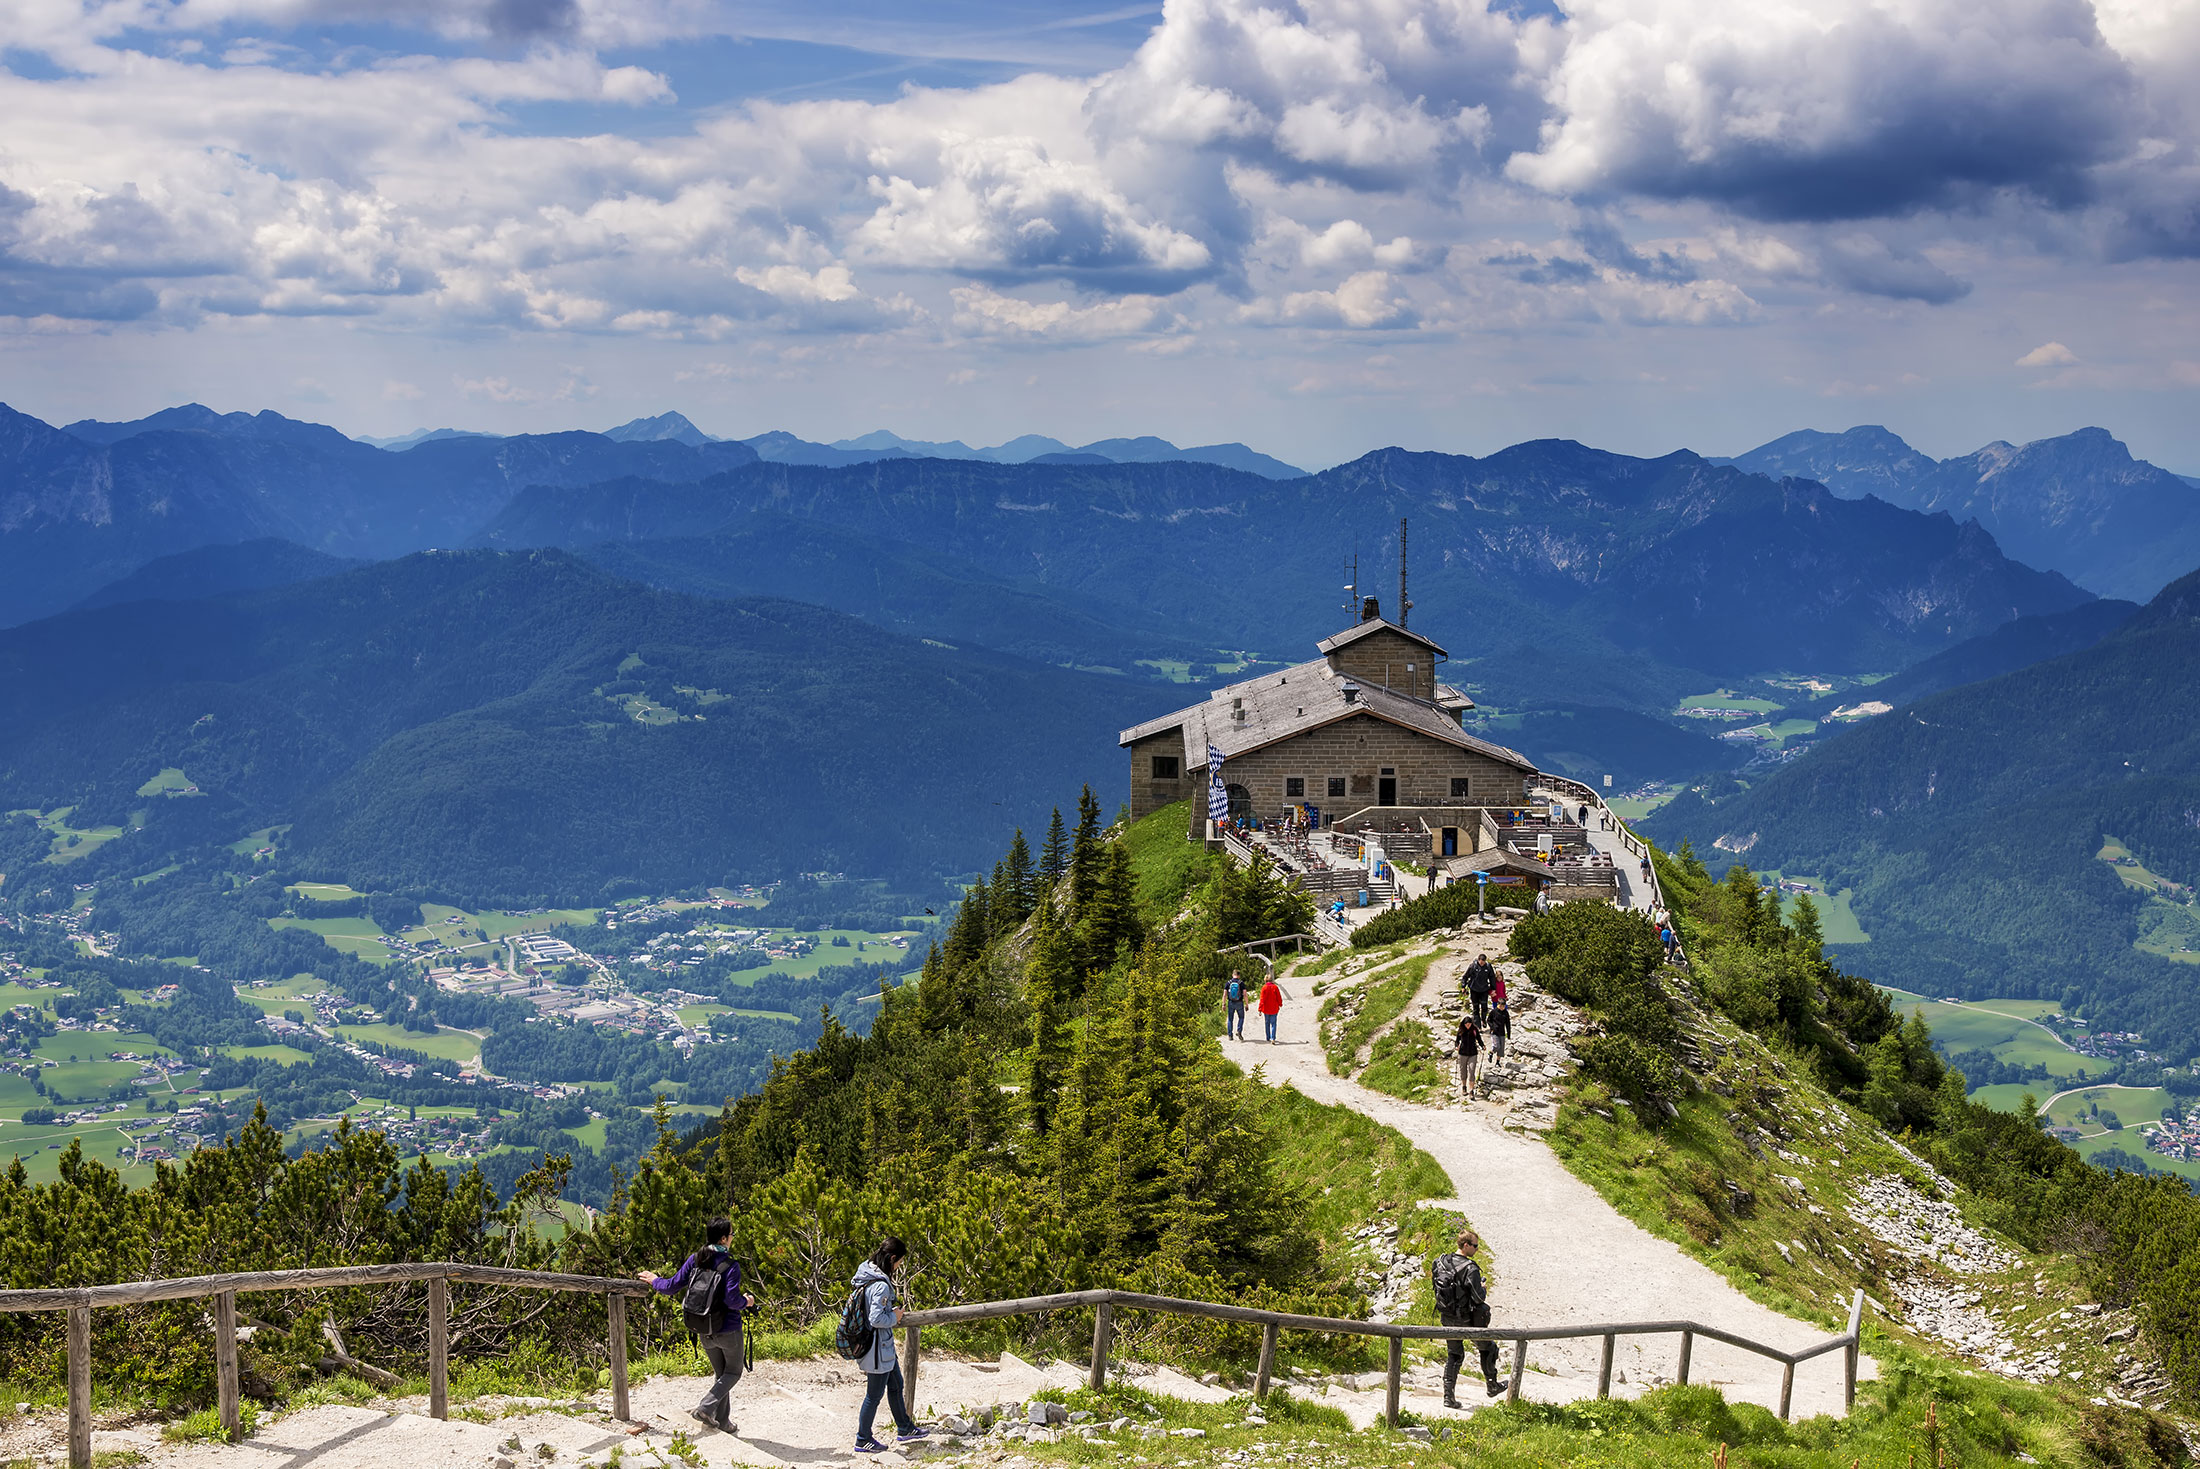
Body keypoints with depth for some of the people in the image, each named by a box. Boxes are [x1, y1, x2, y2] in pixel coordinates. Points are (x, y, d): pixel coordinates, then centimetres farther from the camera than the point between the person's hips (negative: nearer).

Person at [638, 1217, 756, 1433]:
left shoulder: (695, 1260, -5)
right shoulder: (731, 1266, -19)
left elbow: (673, 1287, -3)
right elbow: (732, 1300, -26)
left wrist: (654, 1280, 16)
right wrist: (746, 1302, -5)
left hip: (704, 1332, 5)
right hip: (728, 1330, -5)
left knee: (720, 1373, 21)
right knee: (733, 1372, 13)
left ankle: (722, 1420, 17)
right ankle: (705, 1408, -5)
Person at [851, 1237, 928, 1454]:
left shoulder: (867, 1274, 2)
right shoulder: (881, 1285, -28)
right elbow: (877, 1319, -30)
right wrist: (894, 1316, -13)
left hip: (884, 1346, 10)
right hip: (878, 1348, -10)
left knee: (896, 1385, 24)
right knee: (874, 1395, 6)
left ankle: (905, 1429, 39)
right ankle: (863, 1440, 20)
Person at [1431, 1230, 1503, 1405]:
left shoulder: (1442, 1262, -3)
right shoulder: (1471, 1269, -23)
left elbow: (1436, 1284, 9)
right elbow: (1478, 1297, -23)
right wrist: (1484, 1289, -1)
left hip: (1447, 1317, 5)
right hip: (1467, 1320, -5)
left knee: (1454, 1355, 18)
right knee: (1487, 1348, 20)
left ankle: (1448, 1396, 10)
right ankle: (1492, 1386, 32)